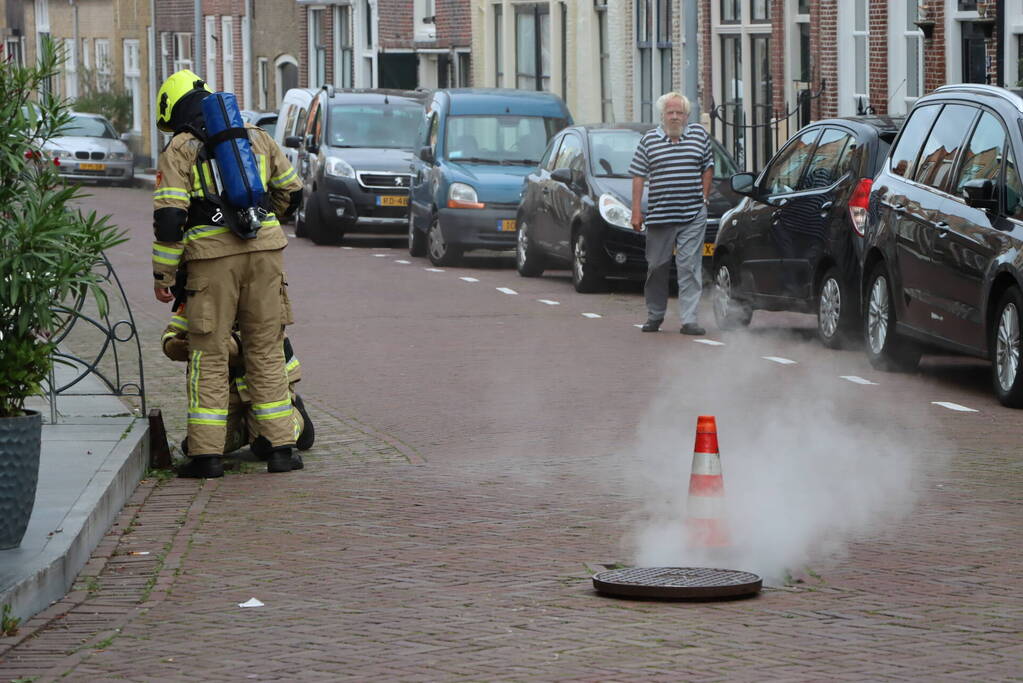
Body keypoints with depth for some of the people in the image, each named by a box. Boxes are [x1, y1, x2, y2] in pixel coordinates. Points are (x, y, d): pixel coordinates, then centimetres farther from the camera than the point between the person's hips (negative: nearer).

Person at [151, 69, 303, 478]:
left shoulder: (179, 149, 3)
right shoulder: (256, 137, 16)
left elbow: (169, 216, -6)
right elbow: (292, 192, 24)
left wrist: (162, 275, -1)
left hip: (212, 254, -3)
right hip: (265, 249, 3)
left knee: (209, 355, 2)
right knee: (267, 352, 9)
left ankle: (206, 454, -1)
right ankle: (280, 448, 7)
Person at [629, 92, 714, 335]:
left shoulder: (699, 135, 7)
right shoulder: (649, 140, 5)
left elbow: (707, 168, 16)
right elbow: (639, 176, 3)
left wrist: (704, 198, 8)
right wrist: (636, 212, -2)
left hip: (693, 216, -1)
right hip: (659, 215, 1)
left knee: (689, 267, -6)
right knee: (657, 268, 8)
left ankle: (689, 319, -8)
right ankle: (654, 315, 24)